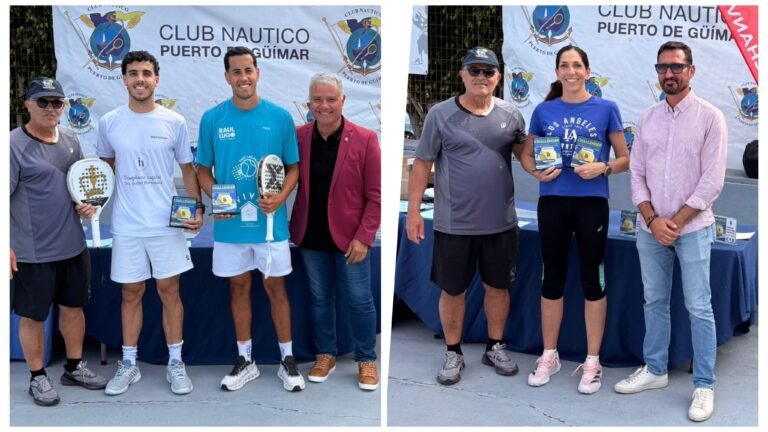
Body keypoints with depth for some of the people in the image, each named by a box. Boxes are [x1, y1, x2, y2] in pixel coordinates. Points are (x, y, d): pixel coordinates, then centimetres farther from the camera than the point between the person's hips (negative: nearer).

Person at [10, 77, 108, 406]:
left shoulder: (70, 139, 6)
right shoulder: (14, 145, -14)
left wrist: (87, 204, 1)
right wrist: (5, 245, -19)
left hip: (73, 245, 7)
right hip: (32, 252, -7)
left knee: (73, 305, 17)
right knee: (33, 315, 7)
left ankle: (74, 367, 34)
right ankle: (38, 377, 23)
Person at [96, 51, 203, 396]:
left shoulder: (174, 122, -3)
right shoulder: (109, 122, 0)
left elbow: (187, 168, 5)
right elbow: (105, 166, 14)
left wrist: (197, 208, -5)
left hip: (166, 223, -1)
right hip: (126, 225, 1)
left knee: (169, 291, 6)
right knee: (131, 293, 10)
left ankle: (175, 363, 18)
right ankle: (129, 364, 22)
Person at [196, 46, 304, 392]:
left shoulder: (279, 117, -4)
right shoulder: (212, 118, -2)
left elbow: (294, 166, 2)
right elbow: (203, 169, 5)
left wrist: (281, 197, -16)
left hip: (270, 221, -1)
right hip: (230, 223, 1)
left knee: (275, 287, 7)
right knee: (239, 287, 13)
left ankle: (287, 360, 21)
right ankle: (245, 360, 26)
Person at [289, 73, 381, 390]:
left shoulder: (364, 140, -11)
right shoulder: (298, 136, -3)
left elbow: (376, 195, -9)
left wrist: (363, 237, -14)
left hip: (349, 237, -3)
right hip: (311, 236, 3)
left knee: (359, 301, 6)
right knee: (319, 298, 16)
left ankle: (366, 360, 24)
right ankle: (325, 355, 33)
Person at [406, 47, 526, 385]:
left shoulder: (511, 115, 2)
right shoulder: (440, 114, -7)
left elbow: (526, 152, 16)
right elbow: (422, 164, -4)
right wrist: (413, 211, -7)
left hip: (501, 222, 3)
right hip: (454, 224, -2)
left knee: (498, 286, 15)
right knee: (452, 290, 9)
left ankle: (495, 347, 33)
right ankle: (453, 353, 26)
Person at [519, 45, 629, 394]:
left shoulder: (606, 109, -1)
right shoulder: (544, 110, 4)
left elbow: (625, 159, 3)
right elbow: (526, 155, 12)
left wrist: (602, 168, -17)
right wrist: (537, 171, -9)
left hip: (592, 204, -2)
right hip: (552, 203, 2)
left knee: (592, 279, 5)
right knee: (553, 278, 10)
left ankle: (592, 361, 16)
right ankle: (549, 356, 23)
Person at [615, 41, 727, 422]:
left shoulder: (710, 117, -6)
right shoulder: (647, 118, 7)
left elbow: (712, 182, -10)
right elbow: (636, 174, 6)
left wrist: (676, 223, -12)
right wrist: (653, 220, -7)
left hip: (692, 228, -4)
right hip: (650, 228, 4)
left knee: (699, 308, 0)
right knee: (654, 302, 13)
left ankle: (704, 385, 10)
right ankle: (654, 370, 27)